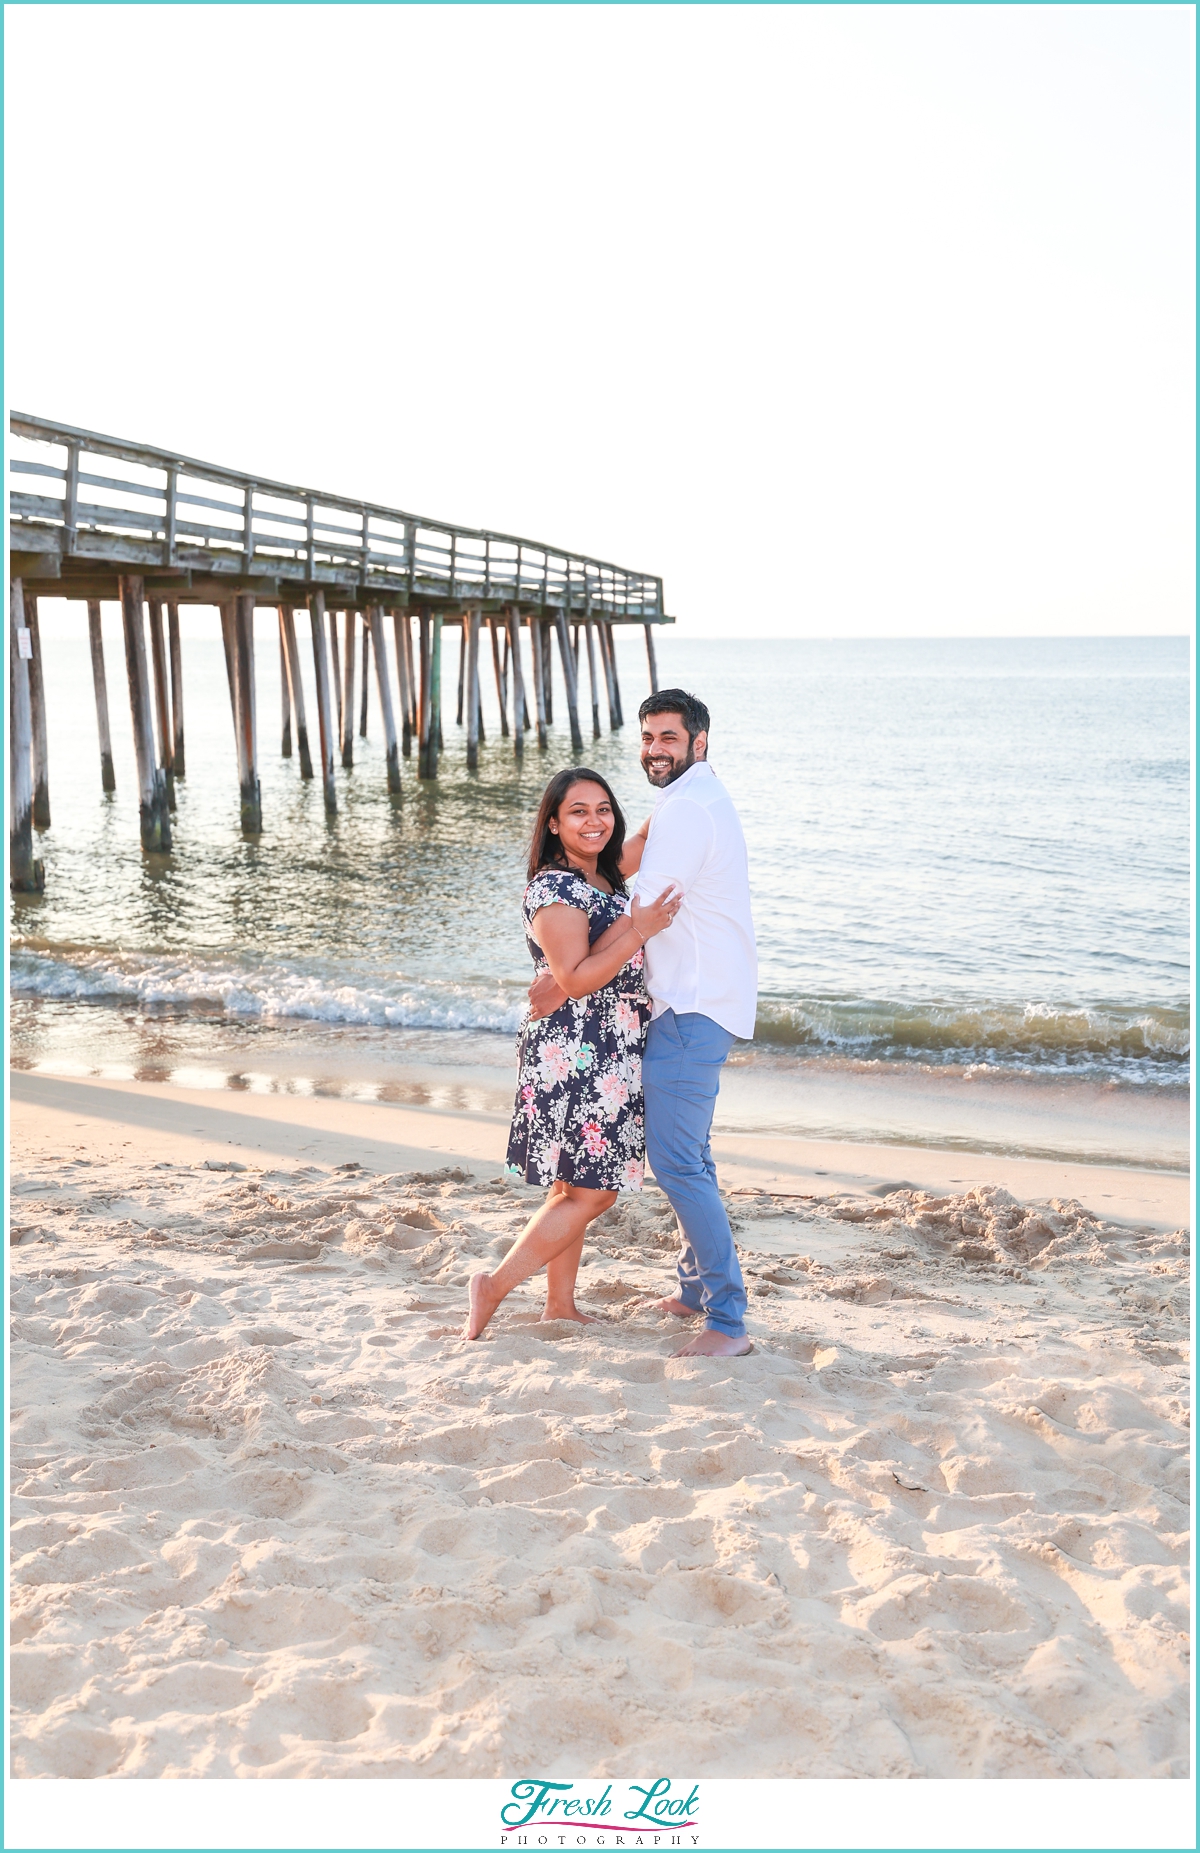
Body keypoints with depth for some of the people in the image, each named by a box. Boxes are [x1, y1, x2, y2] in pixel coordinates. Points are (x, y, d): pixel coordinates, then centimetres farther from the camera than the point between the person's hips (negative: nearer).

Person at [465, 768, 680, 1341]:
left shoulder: (603, 881, 13)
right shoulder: (554, 890, -15)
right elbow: (575, 980, -21)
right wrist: (639, 931, -23)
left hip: (610, 1054, 10)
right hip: (574, 1055, -10)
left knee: (573, 1187, 14)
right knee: (589, 1193, -7)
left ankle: (560, 1305, 23)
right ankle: (492, 1288, 0)